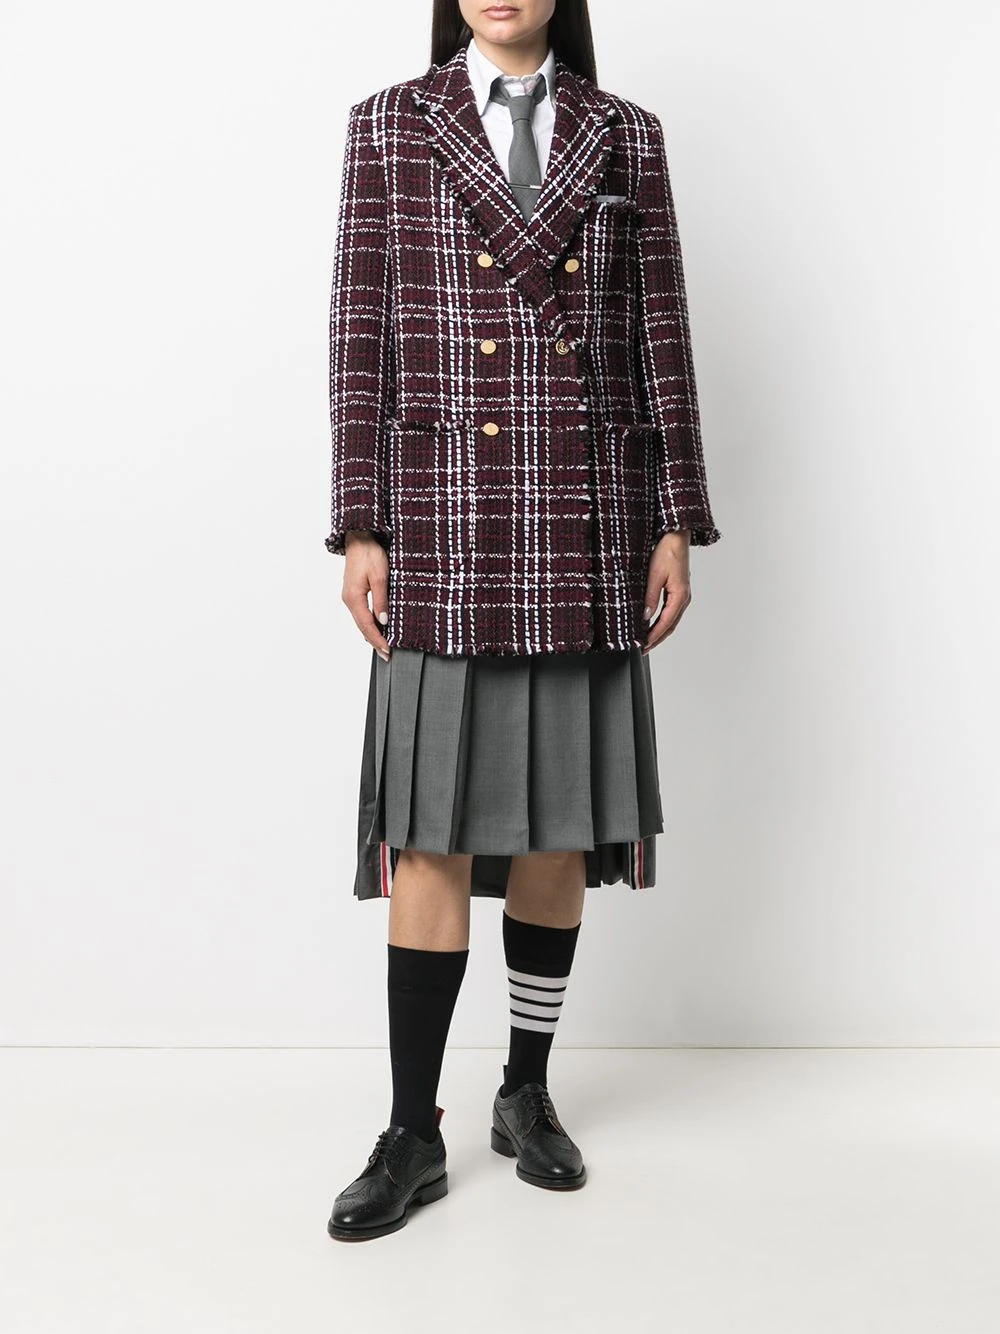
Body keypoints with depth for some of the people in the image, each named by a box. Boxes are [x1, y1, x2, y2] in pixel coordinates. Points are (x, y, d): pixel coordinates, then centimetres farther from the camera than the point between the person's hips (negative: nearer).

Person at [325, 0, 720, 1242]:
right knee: (431, 825, -4)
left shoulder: (625, 136, 11)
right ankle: (412, 1135, 9)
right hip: (446, 516, -1)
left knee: (562, 818, 6)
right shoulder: (387, 127, 8)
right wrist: (360, 531, -5)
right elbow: (361, 334, 2)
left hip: (586, 522, 2)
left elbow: (658, 335, 8)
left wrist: (677, 524, 2)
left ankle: (527, 1093, 24)